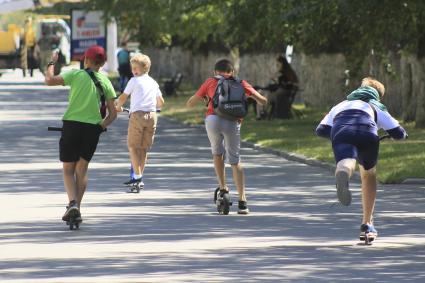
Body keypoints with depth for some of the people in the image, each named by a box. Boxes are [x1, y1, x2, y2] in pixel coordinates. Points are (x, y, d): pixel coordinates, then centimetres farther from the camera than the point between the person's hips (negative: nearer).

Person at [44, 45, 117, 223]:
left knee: (68, 169, 8)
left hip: (71, 124, -2)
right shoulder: (105, 82, 9)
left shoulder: (76, 74, -1)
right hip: (93, 127, 2)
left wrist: (52, 63, 8)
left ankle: (73, 203, -15)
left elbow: (49, 80, -8)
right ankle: (77, 209, 9)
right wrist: (101, 127, 14)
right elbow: (112, 114, 5)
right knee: (82, 168, 15)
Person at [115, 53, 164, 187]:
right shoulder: (153, 83, 18)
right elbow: (161, 102, 25)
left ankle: (137, 175, -12)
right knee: (144, 148, 11)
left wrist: (118, 106, 21)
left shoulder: (134, 81, 2)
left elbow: (123, 97, 1)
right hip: (152, 115, 5)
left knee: (132, 146, 1)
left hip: (137, 114, -5)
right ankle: (140, 178, 13)